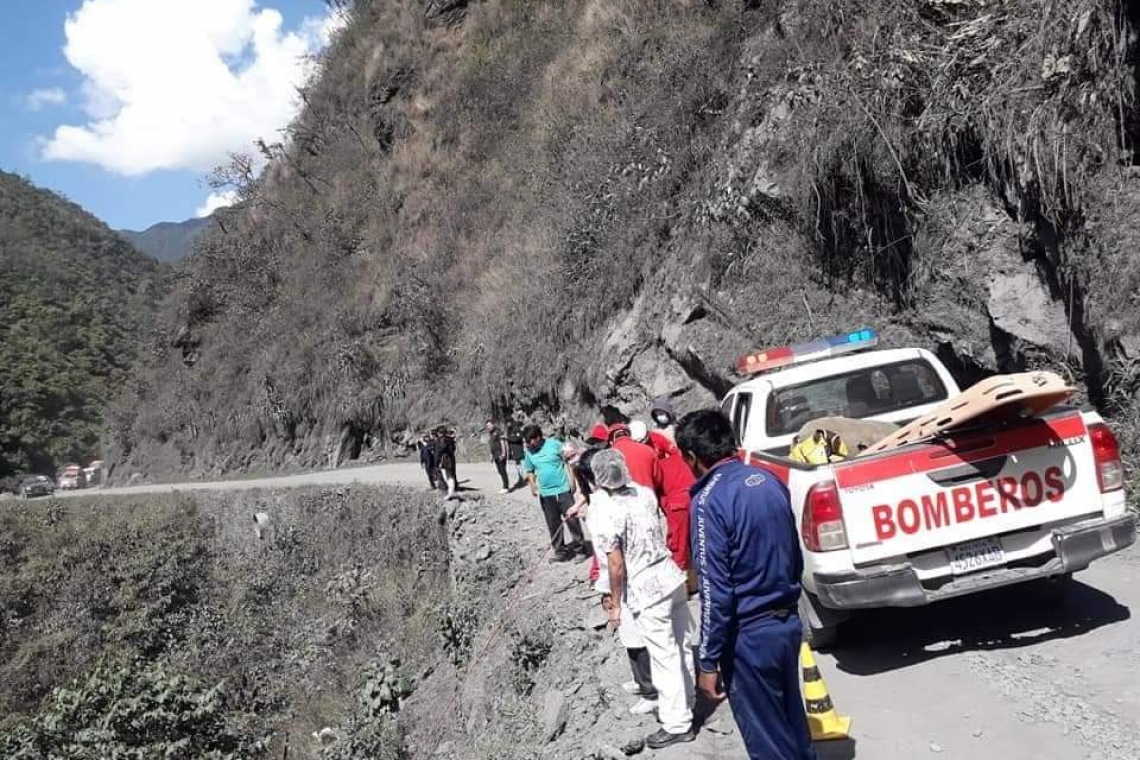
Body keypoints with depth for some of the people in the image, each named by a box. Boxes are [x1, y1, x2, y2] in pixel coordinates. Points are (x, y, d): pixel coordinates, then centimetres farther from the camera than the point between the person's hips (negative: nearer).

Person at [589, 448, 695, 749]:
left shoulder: (606, 512, -20)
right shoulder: (645, 492, 1)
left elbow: (616, 565, -16)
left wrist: (616, 604, -3)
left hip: (647, 592, -7)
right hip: (672, 577, 7)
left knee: (664, 658, 4)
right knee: (681, 649, 19)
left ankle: (677, 725, 16)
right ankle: (684, 705, 36)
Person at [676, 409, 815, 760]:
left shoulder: (709, 500, -19)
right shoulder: (769, 481, 3)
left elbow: (715, 591, -20)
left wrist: (707, 661, -13)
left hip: (749, 635, -7)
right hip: (787, 623, 8)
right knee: (792, 721, 23)